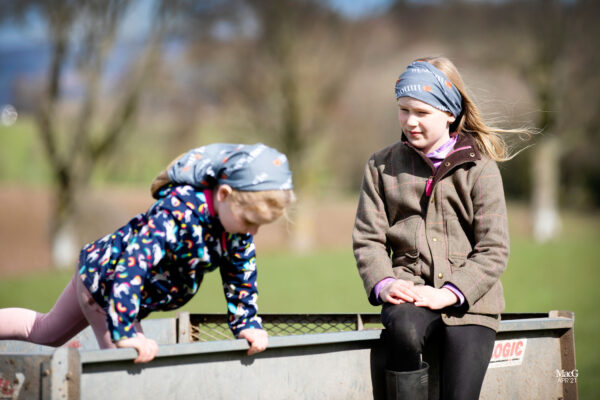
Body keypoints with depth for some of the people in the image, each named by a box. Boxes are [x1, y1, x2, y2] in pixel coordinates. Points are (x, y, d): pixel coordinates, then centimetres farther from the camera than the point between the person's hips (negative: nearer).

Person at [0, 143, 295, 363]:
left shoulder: (239, 212, -17)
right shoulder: (180, 211, -40)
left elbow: (241, 274, -3)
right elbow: (134, 263, -46)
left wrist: (247, 325, -12)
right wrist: (124, 332, -49)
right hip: (102, 278, -8)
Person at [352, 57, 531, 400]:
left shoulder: (480, 169, 4)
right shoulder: (382, 166, 12)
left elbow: (494, 250, -1)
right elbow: (367, 237, 8)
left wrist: (449, 293, -15)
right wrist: (383, 283, -12)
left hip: (468, 298, -1)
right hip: (410, 290, 1)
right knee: (404, 330, -35)